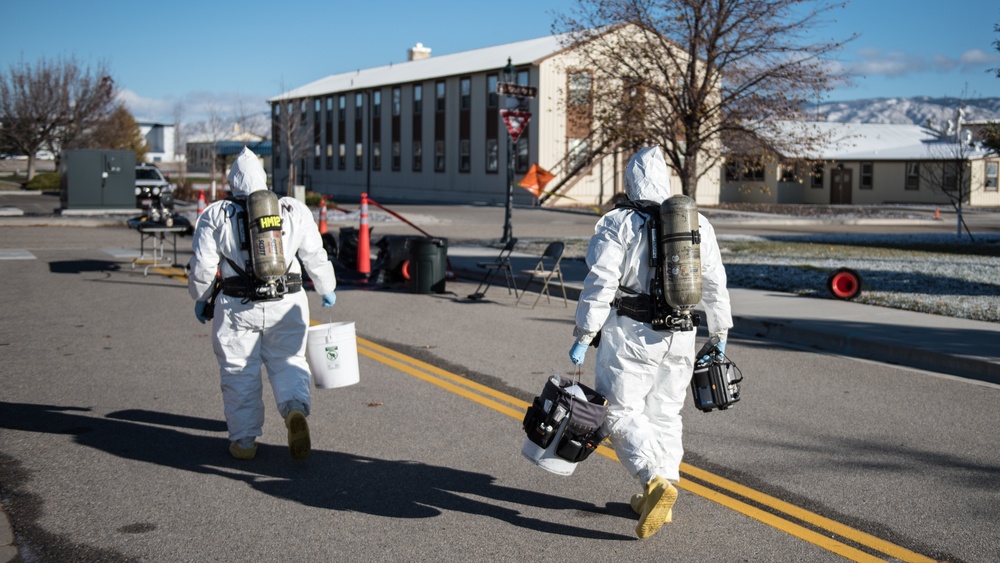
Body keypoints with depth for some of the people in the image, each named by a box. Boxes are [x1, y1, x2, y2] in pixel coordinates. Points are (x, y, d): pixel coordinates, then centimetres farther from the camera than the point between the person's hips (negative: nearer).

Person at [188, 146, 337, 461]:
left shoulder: (216, 215, -1)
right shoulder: (294, 211, 4)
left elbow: (202, 267, 0)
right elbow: (315, 258, 6)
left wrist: (200, 299, 16)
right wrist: (327, 290, 22)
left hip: (237, 308, -1)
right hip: (287, 305, 1)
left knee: (240, 372, 10)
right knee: (287, 362, 13)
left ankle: (244, 440, 15)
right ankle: (295, 408, -15)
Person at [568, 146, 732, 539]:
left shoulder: (618, 223, -7)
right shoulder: (698, 224, 8)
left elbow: (600, 285, -12)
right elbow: (714, 285, 12)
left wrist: (583, 337, -7)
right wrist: (720, 333, 23)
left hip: (630, 334, -5)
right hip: (680, 338, 5)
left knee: (621, 413, 1)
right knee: (665, 414, 16)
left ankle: (656, 481, -18)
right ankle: (656, 501, 20)